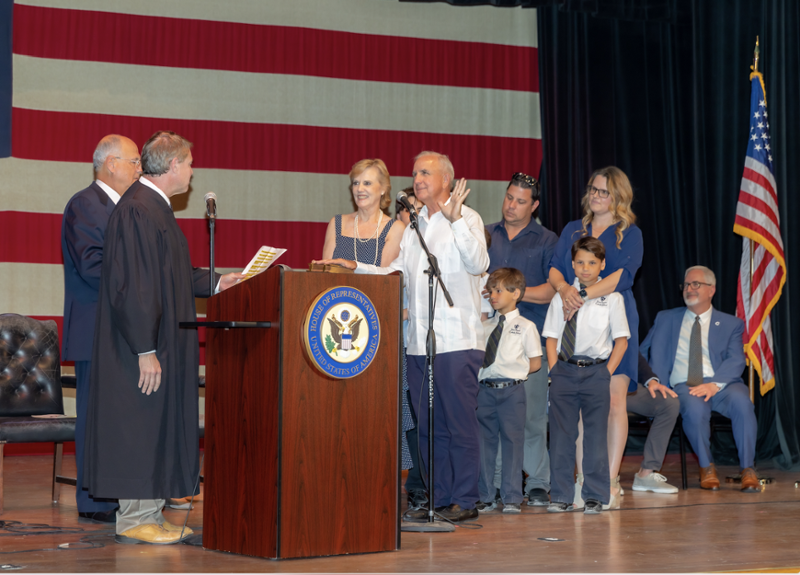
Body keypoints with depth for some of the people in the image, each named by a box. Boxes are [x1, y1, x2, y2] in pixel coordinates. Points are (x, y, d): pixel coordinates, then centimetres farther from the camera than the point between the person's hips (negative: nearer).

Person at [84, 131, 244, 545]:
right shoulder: (137, 210, -18)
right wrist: (145, 350, -25)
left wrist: (215, 282, 19)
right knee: (141, 427, -4)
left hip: (162, 342, 10)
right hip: (143, 345, -10)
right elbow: (132, 284, -23)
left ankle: (149, 513, 18)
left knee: (159, 428, 12)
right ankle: (133, 519, 4)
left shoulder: (155, 207, 14)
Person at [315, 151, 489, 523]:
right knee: (429, 425, 9)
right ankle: (439, 498, 16)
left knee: (460, 422, -4)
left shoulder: (467, 218, -3)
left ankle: (464, 500, 1)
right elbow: (397, 272, 21)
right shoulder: (414, 224, 19)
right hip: (419, 341, 7)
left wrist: (455, 219, -25)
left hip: (457, 341, -7)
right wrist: (355, 267, 11)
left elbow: (478, 264, -18)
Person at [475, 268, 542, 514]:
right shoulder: (485, 326, 14)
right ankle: (485, 497, 15)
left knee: (512, 442, -2)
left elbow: (535, 362, 3)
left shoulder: (525, 327, 3)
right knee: (484, 442, 6)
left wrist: (512, 372, -1)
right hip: (484, 390, 4)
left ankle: (511, 499, 3)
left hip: (511, 391, -4)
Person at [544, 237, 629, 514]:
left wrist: (607, 373, -5)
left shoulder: (611, 299, 1)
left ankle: (595, 496, 10)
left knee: (595, 436, 1)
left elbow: (621, 341, 3)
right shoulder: (561, 297, 7)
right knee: (561, 435, 3)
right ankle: (560, 496, 11)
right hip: (564, 369, 2)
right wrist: (555, 372, 0)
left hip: (596, 371, -2)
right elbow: (552, 337, 10)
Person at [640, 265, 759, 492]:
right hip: (684, 386, 0)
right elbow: (646, 352, 13)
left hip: (722, 384, 0)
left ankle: (747, 469, -25)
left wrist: (715, 384, -19)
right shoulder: (666, 319, 21)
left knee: (741, 401, -34)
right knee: (695, 408, -36)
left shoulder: (731, 324, 17)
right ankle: (707, 467, -18)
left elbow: (736, 361, 1)